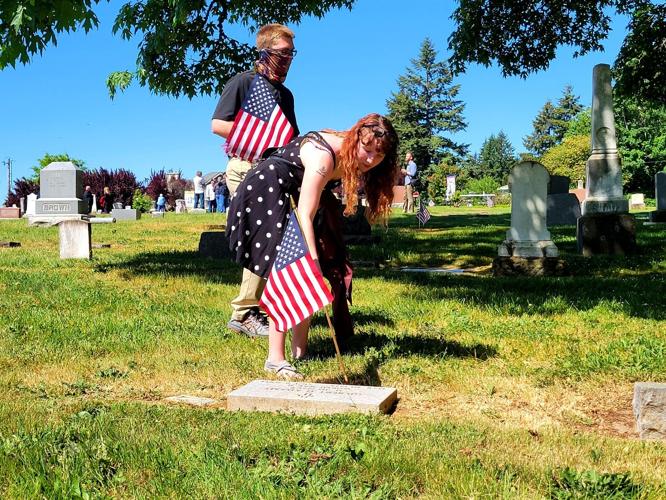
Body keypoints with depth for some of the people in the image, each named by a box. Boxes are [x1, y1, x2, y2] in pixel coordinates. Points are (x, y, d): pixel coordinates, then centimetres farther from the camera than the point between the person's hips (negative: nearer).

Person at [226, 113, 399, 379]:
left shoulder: (351, 157, -5)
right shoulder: (324, 156, -32)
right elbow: (305, 216, -36)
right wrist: (314, 262, -43)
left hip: (288, 197, 9)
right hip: (263, 195, -9)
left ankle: (300, 350, 8)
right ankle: (275, 358, -18)